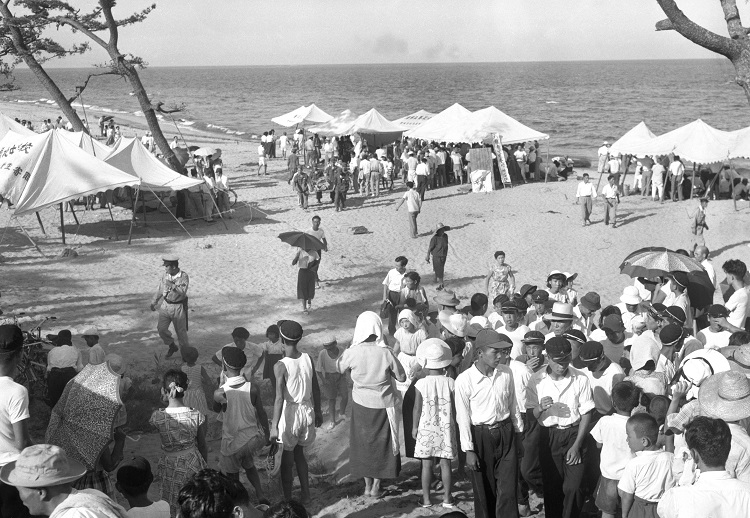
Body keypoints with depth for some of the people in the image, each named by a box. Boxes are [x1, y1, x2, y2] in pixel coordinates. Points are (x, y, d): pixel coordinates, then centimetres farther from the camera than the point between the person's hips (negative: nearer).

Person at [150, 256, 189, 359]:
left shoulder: (184, 276, -16)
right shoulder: (165, 275, -1)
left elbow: (183, 292, -26)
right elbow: (160, 290, 13)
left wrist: (172, 285, -33)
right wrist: (154, 302, 21)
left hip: (178, 307, -4)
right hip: (165, 305, 4)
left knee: (181, 331, 5)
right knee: (161, 328, -3)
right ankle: (172, 346, 21)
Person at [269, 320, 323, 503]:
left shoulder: (280, 366, -19)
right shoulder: (308, 359, -4)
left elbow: (279, 398, -23)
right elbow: (316, 389, 5)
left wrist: (274, 426, -20)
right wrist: (317, 411, 18)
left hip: (290, 412, -5)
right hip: (307, 410, 5)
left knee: (287, 458, 10)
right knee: (299, 453, 23)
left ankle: (288, 499, 17)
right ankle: (306, 493, 28)